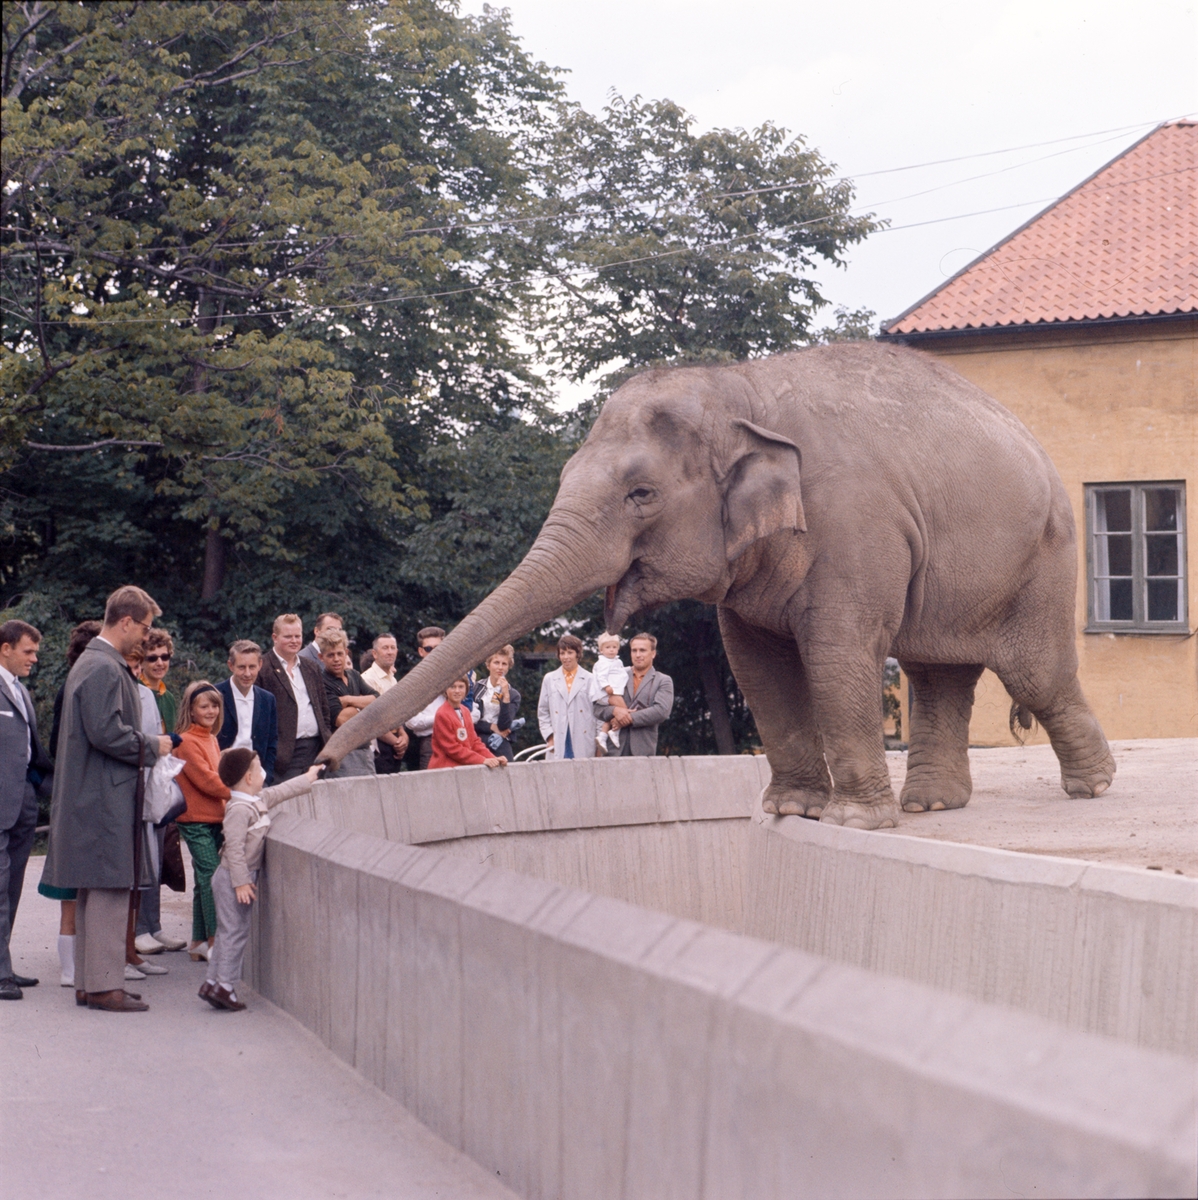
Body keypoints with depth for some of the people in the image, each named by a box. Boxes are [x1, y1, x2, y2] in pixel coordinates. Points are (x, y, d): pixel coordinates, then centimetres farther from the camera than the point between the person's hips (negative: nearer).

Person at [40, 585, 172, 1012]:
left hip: (89, 797, 11)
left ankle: (88, 983, 17)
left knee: (93, 891, 13)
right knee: (109, 890, -8)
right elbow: (106, 732, -23)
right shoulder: (104, 668, -16)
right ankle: (104, 985, -5)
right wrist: (151, 747, -10)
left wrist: (147, 745, 16)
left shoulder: (90, 662, 17)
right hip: (104, 799, -11)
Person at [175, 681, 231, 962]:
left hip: (213, 818, 9)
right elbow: (205, 780, -17)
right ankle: (214, 942, -9)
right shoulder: (187, 741, -12)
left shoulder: (211, 739, 16)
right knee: (212, 878, -12)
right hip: (196, 821, -9)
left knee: (205, 881, 11)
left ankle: (199, 943, 16)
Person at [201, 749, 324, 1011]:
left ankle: (213, 982, 16)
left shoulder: (259, 800, 10)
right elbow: (234, 847, -24)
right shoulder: (239, 809, -20)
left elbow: (281, 791, 28)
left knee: (227, 931, 12)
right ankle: (225, 985, -4)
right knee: (235, 930, -6)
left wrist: (308, 778, 38)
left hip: (243, 877, 10)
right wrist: (241, 881, -25)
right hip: (234, 877, -10)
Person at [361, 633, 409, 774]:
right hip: (379, 748, -8)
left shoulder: (392, 680, 16)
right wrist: (396, 742, -8)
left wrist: (403, 736, 2)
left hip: (394, 746, 8)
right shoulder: (368, 678, -12)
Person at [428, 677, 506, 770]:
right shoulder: (442, 714, -10)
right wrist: (483, 760, -15)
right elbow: (452, 748, -13)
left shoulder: (466, 711, 13)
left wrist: (493, 759, -1)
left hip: (464, 767, 7)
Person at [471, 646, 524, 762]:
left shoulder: (513, 695, 8)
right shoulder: (476, 688, 8)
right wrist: (492, 727, -6)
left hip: (501, 747, 0)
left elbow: (504, 726, -5)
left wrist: (506, 695, -11)